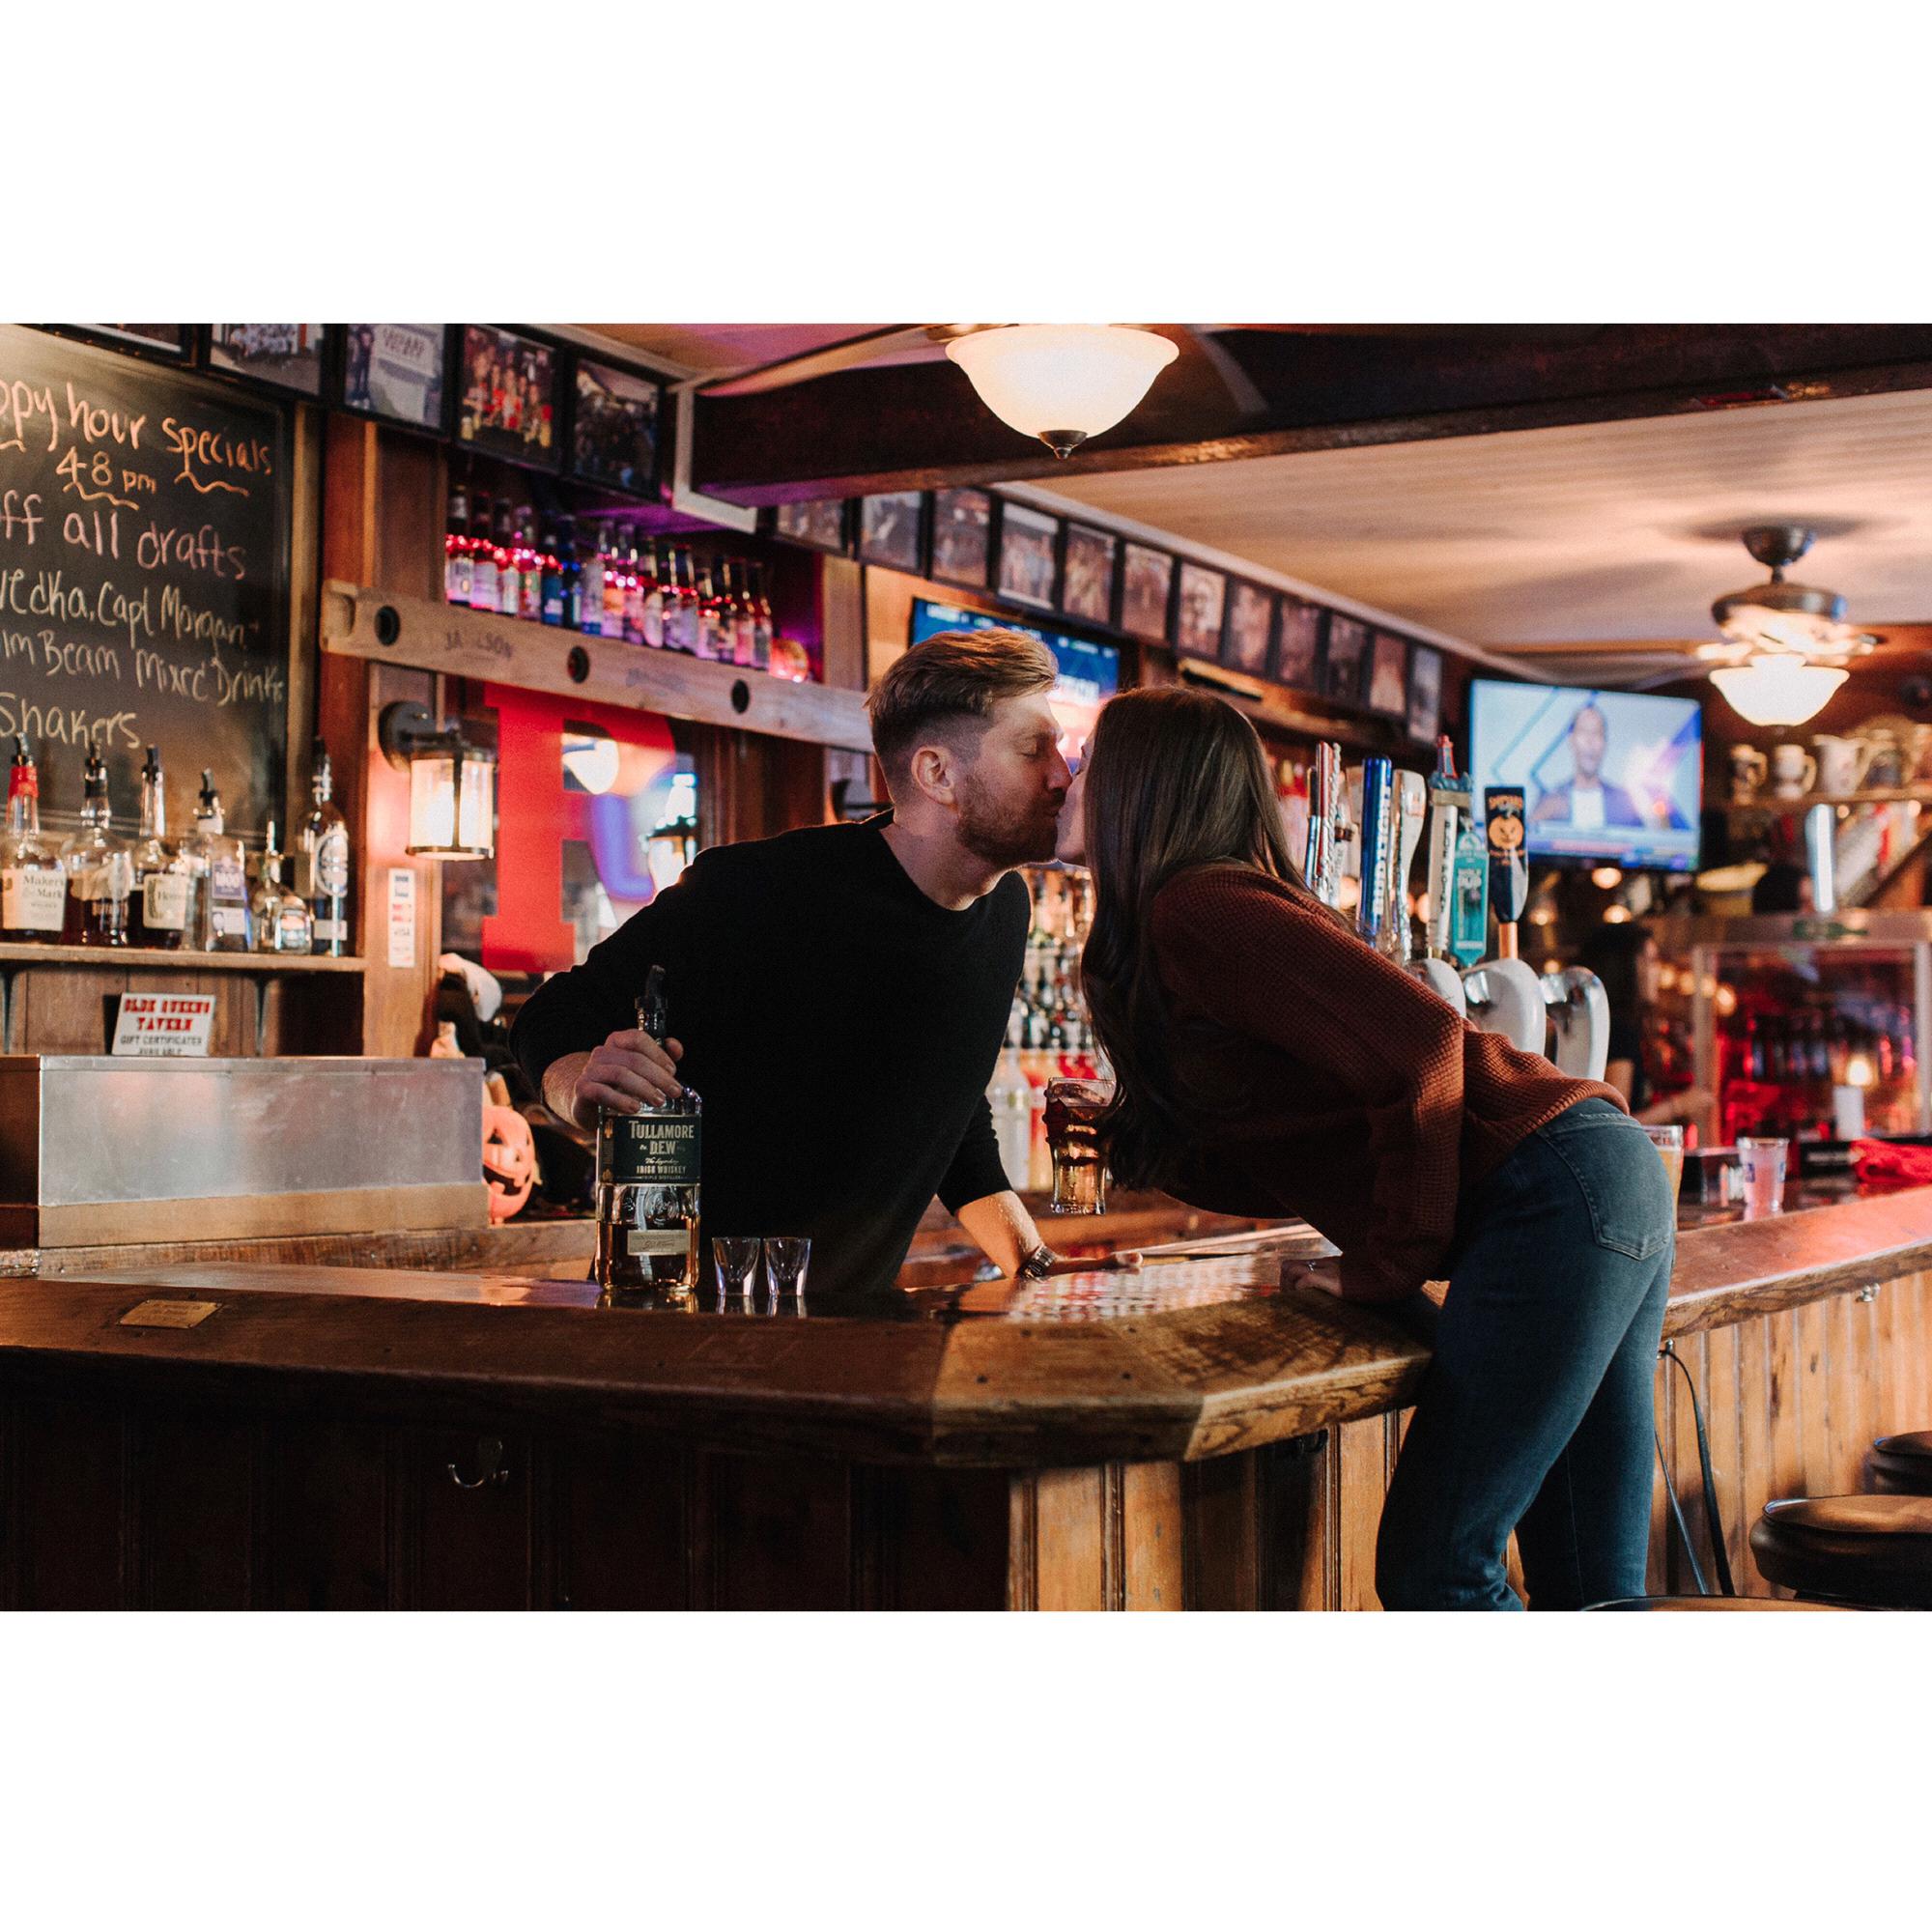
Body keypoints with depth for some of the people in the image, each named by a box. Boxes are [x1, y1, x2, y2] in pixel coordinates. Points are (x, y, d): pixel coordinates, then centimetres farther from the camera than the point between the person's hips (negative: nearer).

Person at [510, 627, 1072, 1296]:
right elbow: (552, 1019, -7)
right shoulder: (756, 888, -16)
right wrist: (583, 1090, -30)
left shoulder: (1006, 910, 6)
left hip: (851, 1318, 6)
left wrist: (1036, 1268, 6)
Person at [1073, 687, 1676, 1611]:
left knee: (1432, 1566, -8)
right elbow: (1312, 1165, 22)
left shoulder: (1192, 912, -9)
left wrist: (1394, 1263, -12)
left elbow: (1420, 1039, -21)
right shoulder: (1246, 898, 21)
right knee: (1588, 1591, 10)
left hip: (1549, 1194, -10)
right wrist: (1137, 1147, 28)